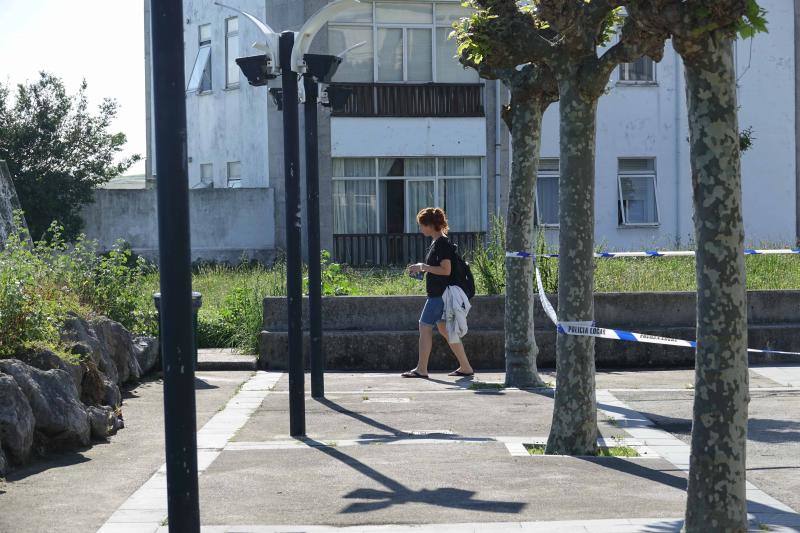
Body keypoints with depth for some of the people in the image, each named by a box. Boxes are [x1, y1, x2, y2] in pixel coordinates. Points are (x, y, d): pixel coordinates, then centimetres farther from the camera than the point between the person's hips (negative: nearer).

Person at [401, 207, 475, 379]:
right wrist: (421, 268, 11)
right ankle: (465, 367, 13)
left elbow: (446, 270, -23)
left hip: (439, 294, -10)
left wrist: (423, 267, -18)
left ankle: (421, 369, 1)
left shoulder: (442, 244, -16)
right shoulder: (437, 242, 14)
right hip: (438, 294, 10)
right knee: (444, 329, 11)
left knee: (425, 327, -5)